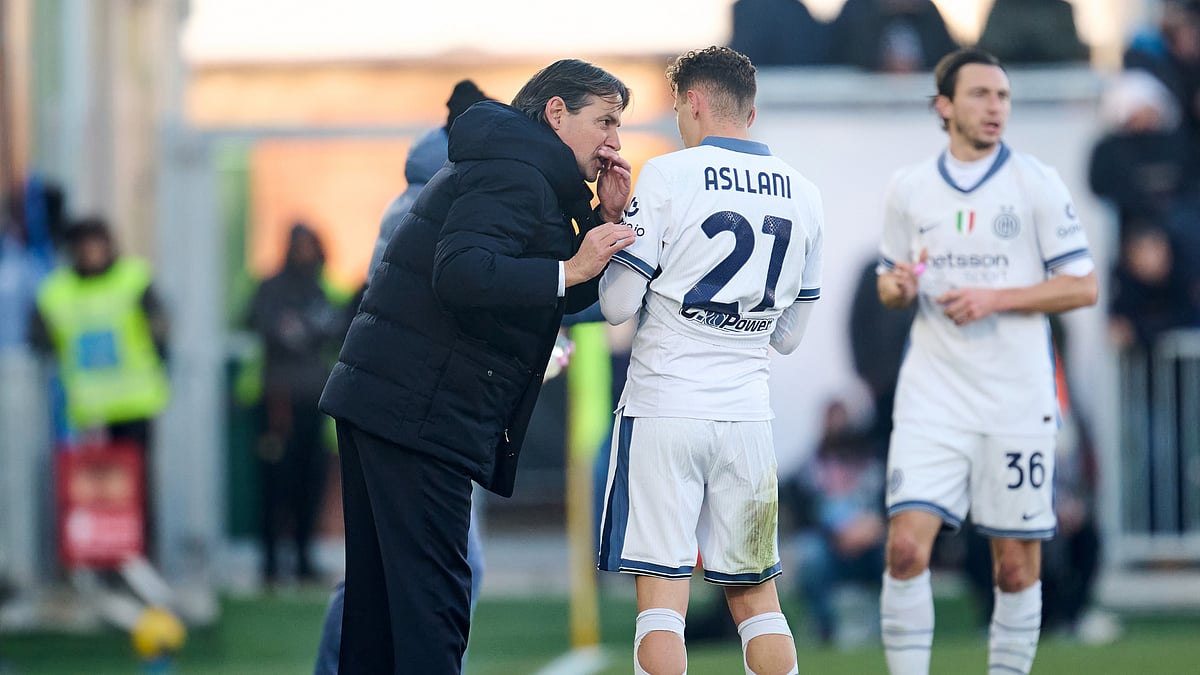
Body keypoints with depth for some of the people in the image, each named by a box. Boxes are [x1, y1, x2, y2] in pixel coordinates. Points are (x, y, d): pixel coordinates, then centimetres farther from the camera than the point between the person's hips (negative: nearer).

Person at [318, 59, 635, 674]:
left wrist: (606, 217, 9)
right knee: (430, 600, -12)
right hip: (422, 410, -11)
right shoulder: (514, 174, -11)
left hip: (375, 394, 11)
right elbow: (460, 274, -26)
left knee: (379, 591, 13)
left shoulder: (509, 168, 23)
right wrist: (569, 270, -25)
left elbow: (568, 296, 22)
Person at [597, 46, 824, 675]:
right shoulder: (803, 195, 9)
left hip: (663, 410, -4)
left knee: (661, 600, -5)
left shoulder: (667, 175, -7)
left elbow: (617, 305, -6)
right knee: (756, 599, 13)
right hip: (747, 414, 4)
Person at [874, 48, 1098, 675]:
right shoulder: (908, 187, 9)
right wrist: (897, 285, -5)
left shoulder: (1036, 183, -1)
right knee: (906, 546, -12)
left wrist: (995, 298, -14)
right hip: (932, 393, 2)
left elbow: (1083, 286, -2)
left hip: (1016, 399, -2)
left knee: (1017, 565, 1)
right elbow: (889, 281, 19)